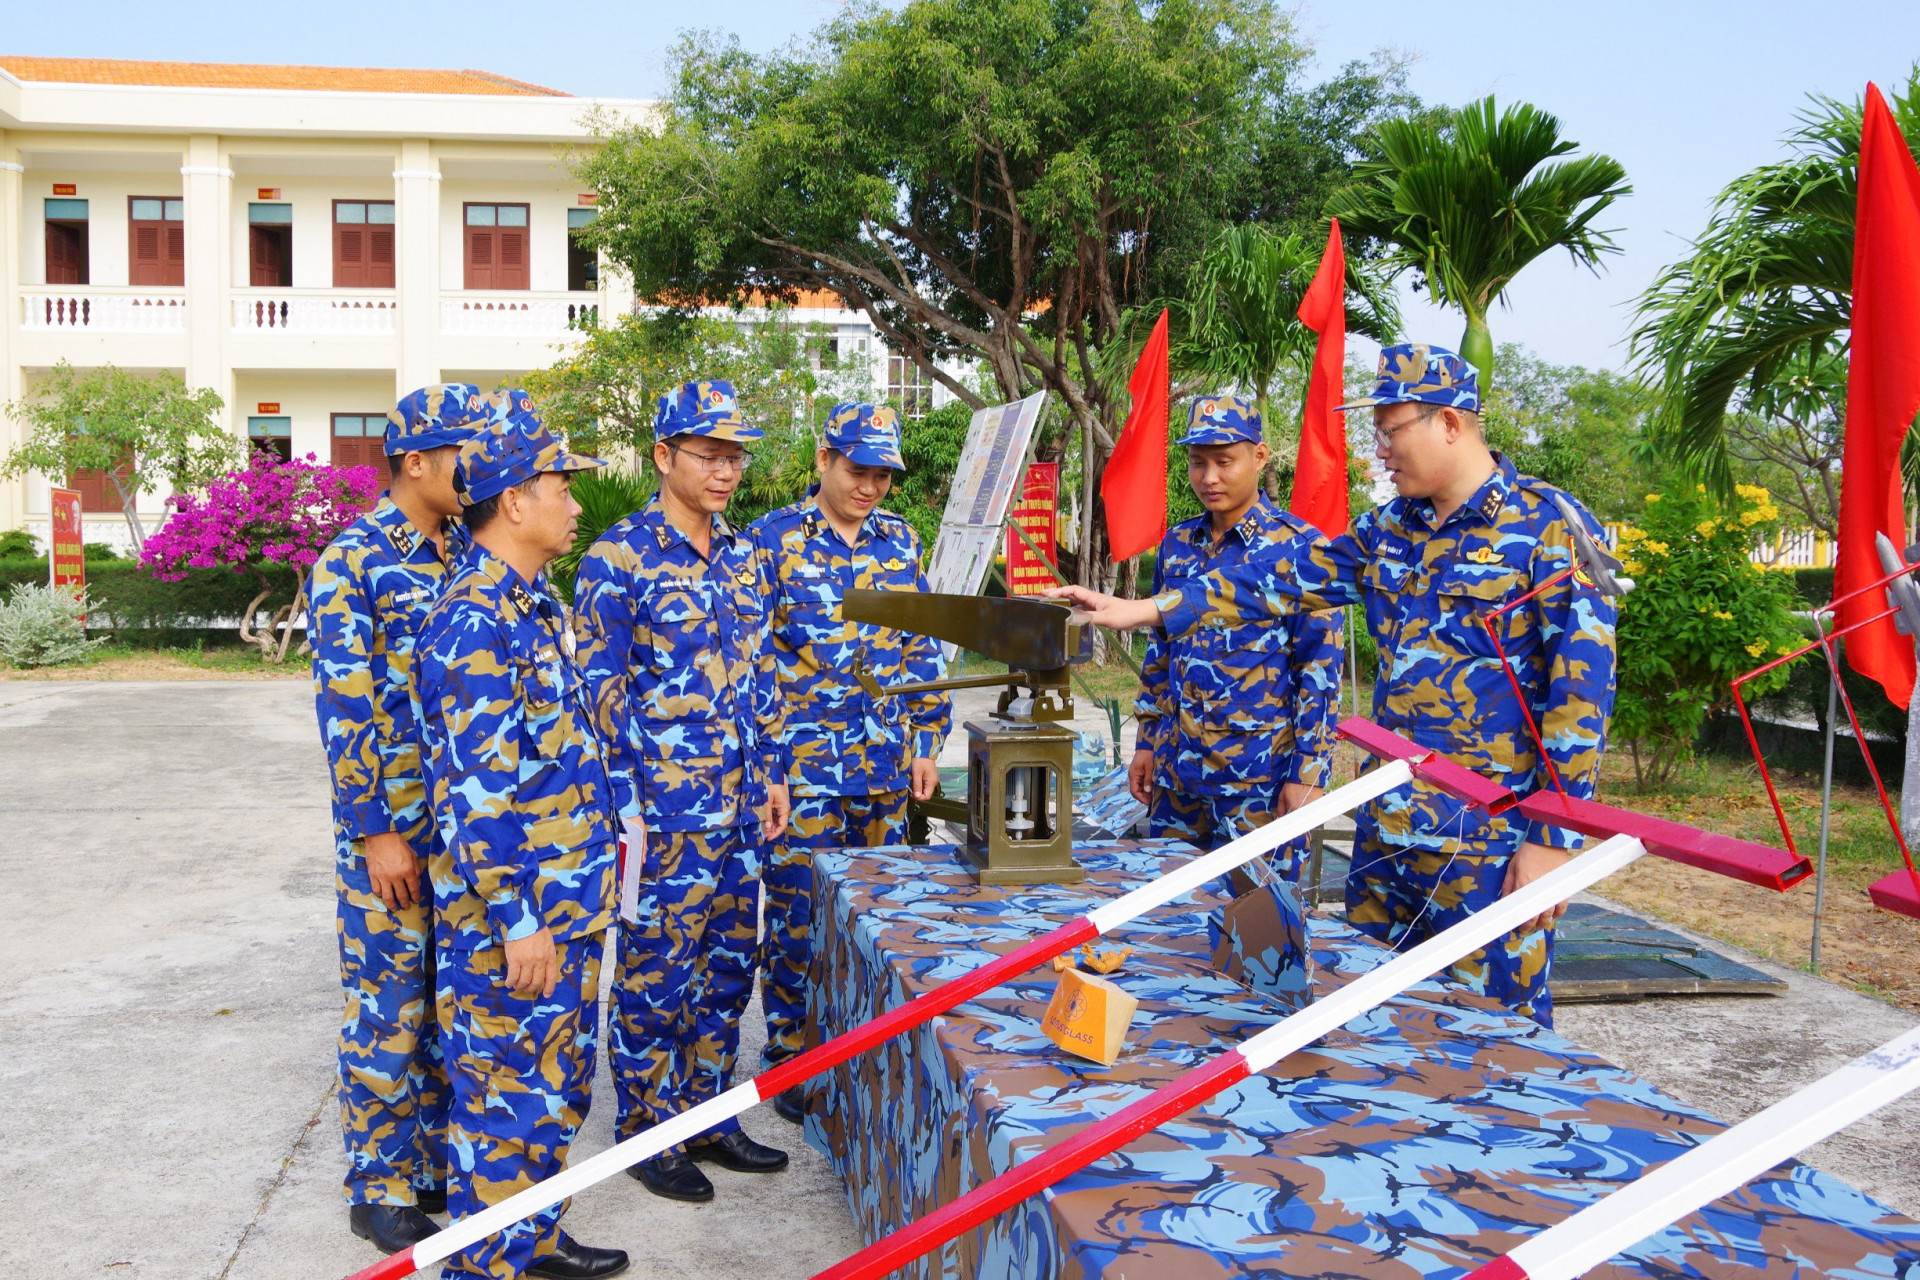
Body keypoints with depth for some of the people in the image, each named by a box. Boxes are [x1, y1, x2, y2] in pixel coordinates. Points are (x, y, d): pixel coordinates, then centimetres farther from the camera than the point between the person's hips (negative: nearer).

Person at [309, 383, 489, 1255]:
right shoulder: (352, 563, -10)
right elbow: (344, 709, -13)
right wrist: (374, 834, -16)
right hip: (393, 825, -6)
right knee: (388, 1007, 4)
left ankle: (441, 1164, 28)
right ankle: (378, 1190, 19)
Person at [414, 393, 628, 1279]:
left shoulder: (534, 605, 11)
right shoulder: (474, 625, -20)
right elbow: (479, 794, -24)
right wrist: (519, 923, -22)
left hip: (569, 906, 10)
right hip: (511, 918, -10)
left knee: (558, 1084, 20)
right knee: (505, 1096, 3)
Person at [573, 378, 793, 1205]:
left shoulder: (743, 557, 11)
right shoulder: (618, 560, -11)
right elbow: (601, 692, -12)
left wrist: (772, 774, 15)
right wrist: (622, 807, -14)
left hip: (740, 805, 7)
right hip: (663, 809, -7)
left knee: (728, 967, 15)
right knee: (655, 974, 5)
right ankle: (647, 1134, 20)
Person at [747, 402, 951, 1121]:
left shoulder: (901, 542, 8)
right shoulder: (772, 539, -5)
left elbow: (922, 650, 13)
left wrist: (925, 744, 9)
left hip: (887, 765, 4)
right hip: (803, 765, -4)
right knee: (799, 916, 1)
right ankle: (792, 1059, 17)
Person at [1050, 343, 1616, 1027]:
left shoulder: (1551, 528, -9)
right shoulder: (1386, 530, 12)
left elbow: (1583, 686, -13)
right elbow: (1280, 582, 11)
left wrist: (1553, 838, -16)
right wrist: (1140, 610, 4)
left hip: (1491, 842, -7)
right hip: (1386, 828, 7)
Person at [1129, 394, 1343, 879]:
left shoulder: (1300, 547, -9)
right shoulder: (1177, 544, 10)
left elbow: (1320, 670, -11)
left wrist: (1308, 773, -14)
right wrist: (1146, 742, 14)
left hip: (1261, 776, -6)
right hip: (1177, 771, 6)